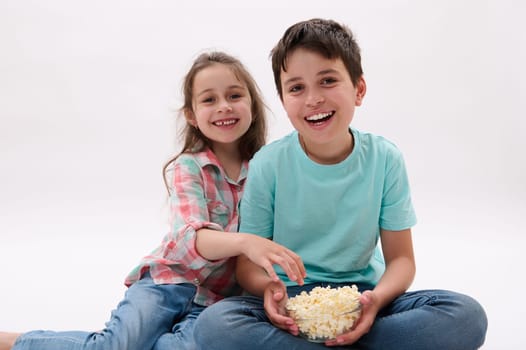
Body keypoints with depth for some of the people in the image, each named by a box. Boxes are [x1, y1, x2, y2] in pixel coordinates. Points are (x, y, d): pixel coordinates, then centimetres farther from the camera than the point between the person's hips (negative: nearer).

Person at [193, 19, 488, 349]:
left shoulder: (385, 159, -5)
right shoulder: (268, 164, -8)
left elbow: (401, 259, -2)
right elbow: (248, 260, -3)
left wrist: (377, 298, -25)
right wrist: (269, 289, -27)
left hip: (361, 296, 2)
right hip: (291, 299, -1)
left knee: (467, 314, -24)